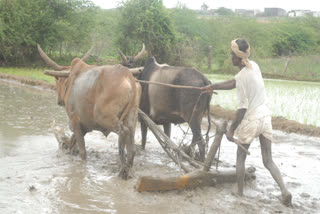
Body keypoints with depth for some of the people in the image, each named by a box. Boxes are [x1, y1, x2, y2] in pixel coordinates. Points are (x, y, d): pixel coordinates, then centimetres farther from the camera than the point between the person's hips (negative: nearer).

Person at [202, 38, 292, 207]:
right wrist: (214, 86, 23)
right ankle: (284, 191, -5)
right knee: (268, 160, 10)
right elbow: (234, 83, 17)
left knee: (240, 158, 14)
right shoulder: (254, 66, 5)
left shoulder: (242, 76, -18)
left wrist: (231, 129, -11)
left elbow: (243, 107, -18)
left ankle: (240, 193, 20)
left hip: (251, 119, -7)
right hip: (265, 117, 7)